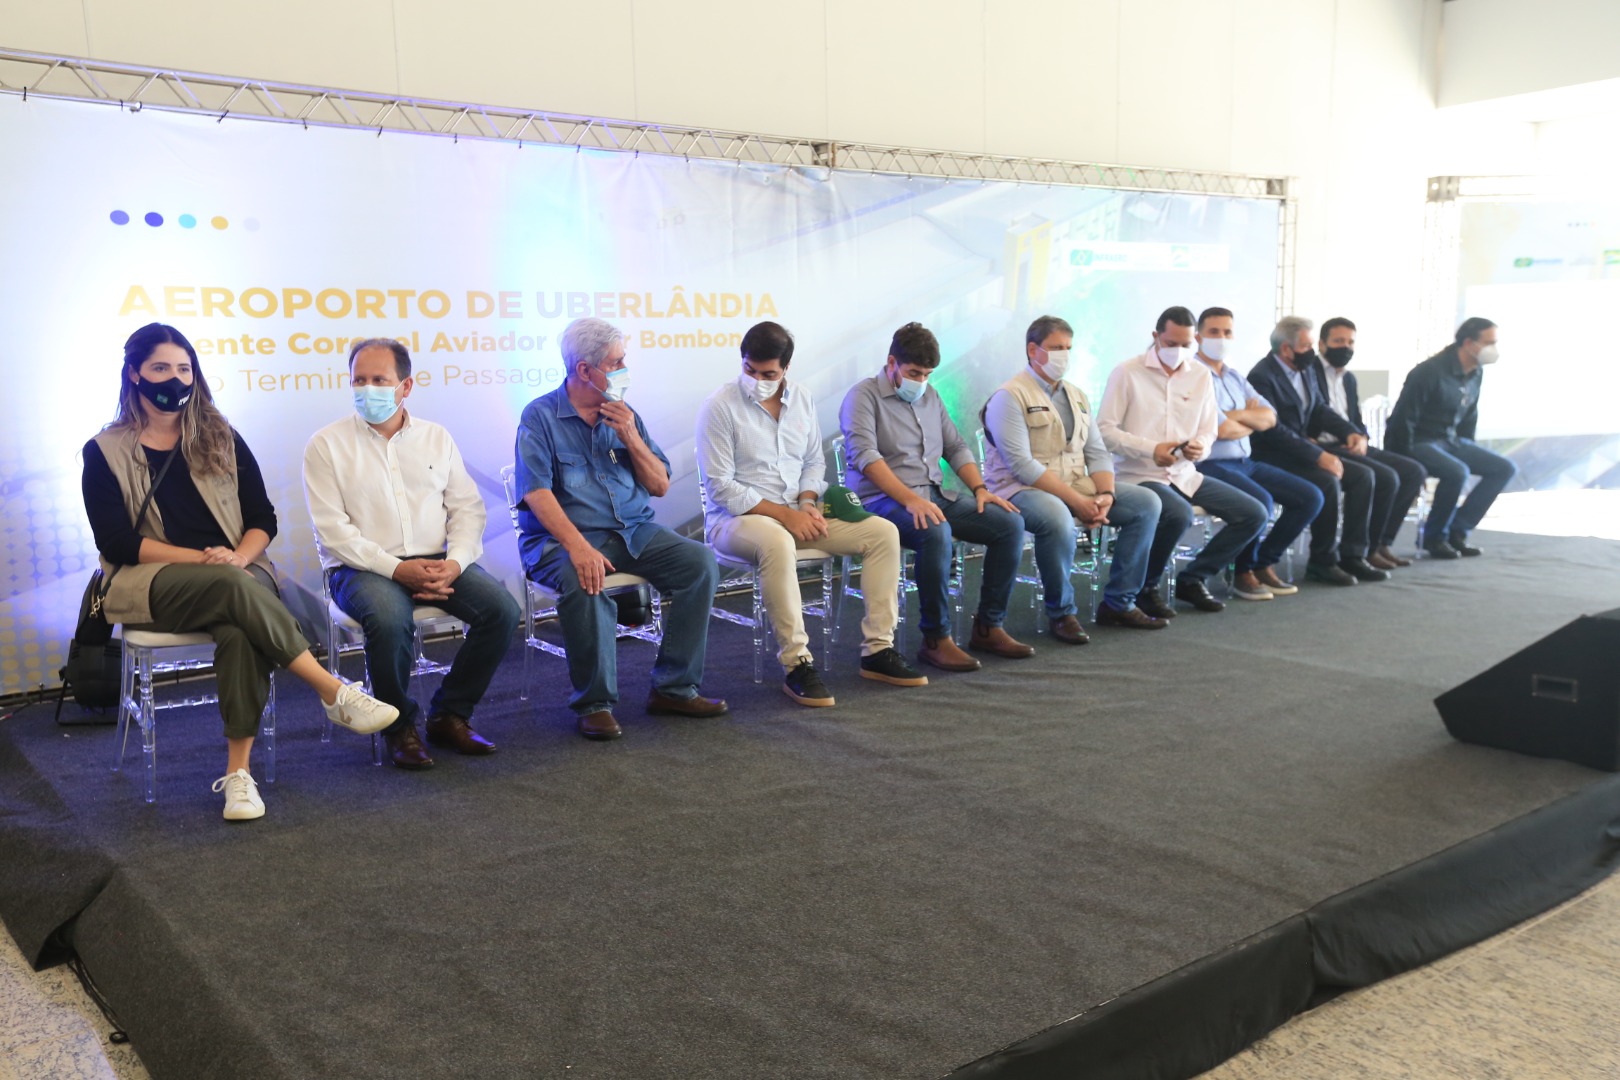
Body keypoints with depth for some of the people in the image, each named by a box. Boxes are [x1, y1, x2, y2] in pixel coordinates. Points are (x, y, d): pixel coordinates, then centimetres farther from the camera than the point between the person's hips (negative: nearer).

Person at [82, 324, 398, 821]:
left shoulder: (220, 439, 14)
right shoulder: (105, 453, 6)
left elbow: (263, 519, 8)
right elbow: (116, 542, -4)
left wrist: (238, 557, -14)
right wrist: (203, 559, -14)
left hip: (236, 574, 2)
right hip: (151, 585, -2)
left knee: (238, 629, -34)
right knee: (235, 589, -35)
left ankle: (238, 771, -34)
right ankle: (335, 694, -35)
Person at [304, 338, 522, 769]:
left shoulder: (436, 438, 13)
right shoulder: (327, 444, 2)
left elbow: (468, 508, 8)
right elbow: (332, 529, -7)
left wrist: (454, 563, -11)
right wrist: (396, 569, -18)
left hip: (436, 562, 4)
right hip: (361, 568, -3)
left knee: (501, 608, -21)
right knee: (390, 619, -36)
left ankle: (449, 714, -1)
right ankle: (398, 726, -9)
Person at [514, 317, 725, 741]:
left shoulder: (624, 415, 12)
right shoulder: (541, 416, -3)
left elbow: (660, 486, 10)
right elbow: (537, 493, -16)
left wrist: (630, 437, -6)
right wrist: (578, 547, -31)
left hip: (633, 532, 5)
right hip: (560, 538, -5)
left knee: (700, 561, -16)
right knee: (585, 581, -37)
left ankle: (674, 688, -9)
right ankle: (595, 703, -19)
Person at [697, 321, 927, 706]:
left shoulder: (801, 397, 8)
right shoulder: (719, 407, -11)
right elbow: (720, 488, -14)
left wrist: (807, 503, -4)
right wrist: (784, 514, -17)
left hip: (796, 515, 6)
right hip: (735, 519, -6)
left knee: (883, 531, -9)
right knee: (777, 542, -41)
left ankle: (878, 650, -6)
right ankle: (796, 665, -32)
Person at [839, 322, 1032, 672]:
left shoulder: (930, 396, 18)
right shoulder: (864, 396, -5)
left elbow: (956, 447, 23)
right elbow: (865, 456, -19)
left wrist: (980, 489, 5)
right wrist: (911, 500, -29)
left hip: (935, 495, 8)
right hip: (883, 500, -7)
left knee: (1010, 523, -9)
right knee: (936, 533, -37)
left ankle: (989, 626, -3)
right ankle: (936, 639, -23)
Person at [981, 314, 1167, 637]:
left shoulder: (1076, 396, 16)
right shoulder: (1010, 397, -9)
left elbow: (1098, 453, 12)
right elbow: (1022, 466, -19)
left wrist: (1106, 494, -10)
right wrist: (1077, 501, -23)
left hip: (1078, 486, 8)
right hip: (1022, 490, -8)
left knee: (1147, 503, -4)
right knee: (1057, 517, -40)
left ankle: (1118, 603, 2)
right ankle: (1062, 612, -17)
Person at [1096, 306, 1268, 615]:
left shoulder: (1201, 375, 12)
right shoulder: (1127, 373, -4)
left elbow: (1208, 431, 15)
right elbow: (1104, 429, -9)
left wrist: (1200, 446, -11)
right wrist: (1150, 450, -22)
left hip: (1184, 473, 7)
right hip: (1138, 474, -6)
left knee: (1254, 514, -4)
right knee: (1179, 514, -36)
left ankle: (1192, 579, 10)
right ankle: (1145, 588, -10)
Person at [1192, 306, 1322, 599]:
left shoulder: (1236, 377, 18)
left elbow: (1270, 418, 9)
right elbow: (1221, 429, -17)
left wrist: (1237, 416, -9)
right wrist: (1252, 422, 3)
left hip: (1245, 462, 9)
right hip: (1211, 465, -9)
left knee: (1311, 497, 0)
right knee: (1260, 500, -32)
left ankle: (1264, 563, 8)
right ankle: (1243, 573, -8)